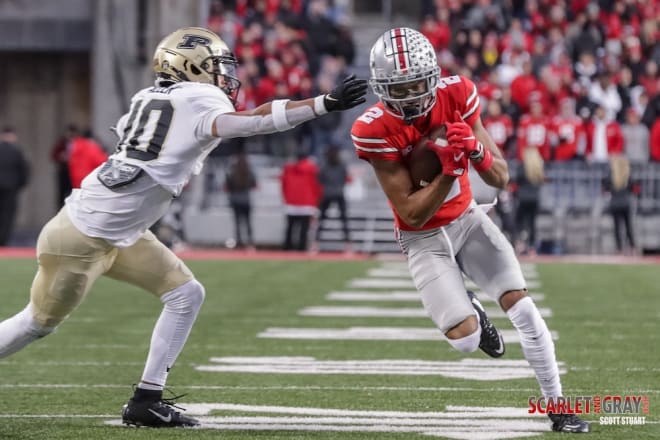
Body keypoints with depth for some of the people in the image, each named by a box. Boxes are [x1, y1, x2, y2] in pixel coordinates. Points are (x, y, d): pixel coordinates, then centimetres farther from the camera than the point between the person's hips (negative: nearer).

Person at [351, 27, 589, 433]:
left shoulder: (457, 96, -16)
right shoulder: (375, 131, -25)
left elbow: (501, 178, -12)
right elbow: (413, 215, -22)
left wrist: (476, 151, -33)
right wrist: (450, 170, -35)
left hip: (467, 218, 3)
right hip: (424, 239, -3)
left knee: (523, 308, -8)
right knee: (465, 340, -14)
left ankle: (558, 408, 5)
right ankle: (469, 311, 25)